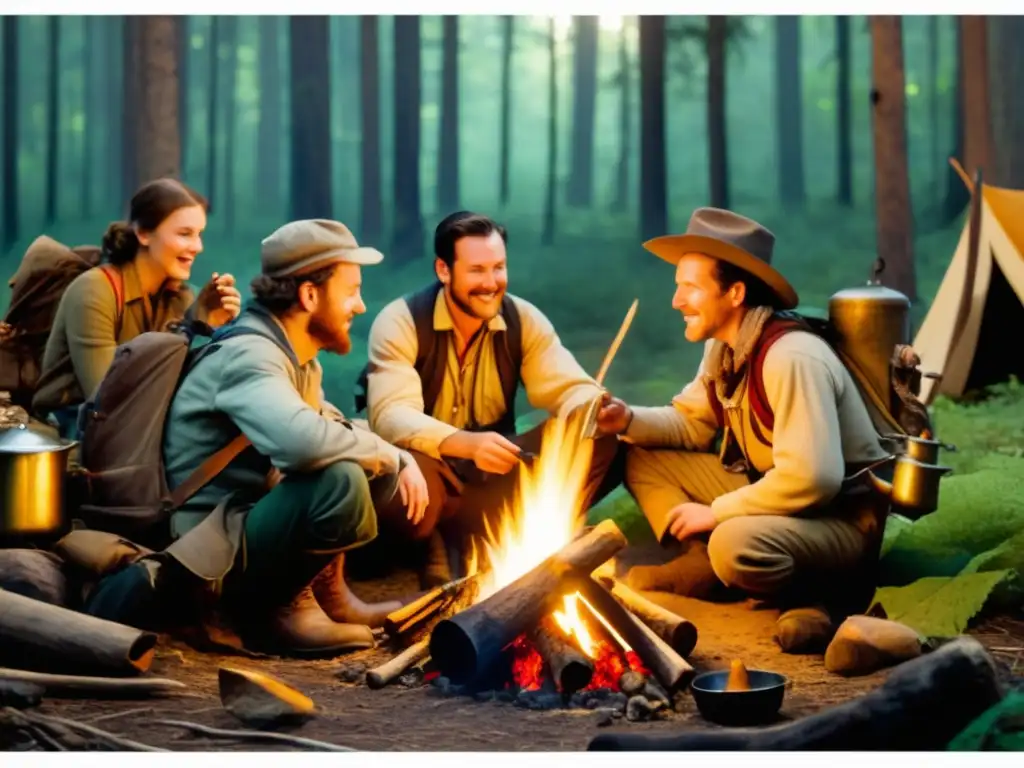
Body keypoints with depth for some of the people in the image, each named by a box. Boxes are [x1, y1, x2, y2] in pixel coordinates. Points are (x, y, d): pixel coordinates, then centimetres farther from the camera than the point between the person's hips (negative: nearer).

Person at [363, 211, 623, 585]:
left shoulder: (524, 319, -2)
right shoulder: (400, 322, -15)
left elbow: (570, 389, -9)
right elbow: (392, 416, -28)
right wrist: (465, 443, -47)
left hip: (495, 473, 4)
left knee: (598, 443, -15)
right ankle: (438, 547, -6)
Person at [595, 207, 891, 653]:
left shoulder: (790, 359, -28)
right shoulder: (724, 347, 0)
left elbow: (813, 479, -34)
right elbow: (692, 424, 16)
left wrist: (716, 512, -22)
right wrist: (630, 421, -5)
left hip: (841, 516, -9)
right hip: (770, 493, 9)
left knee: (734, 544, -38)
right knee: (644, 459, 5)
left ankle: (821, 593, -13)